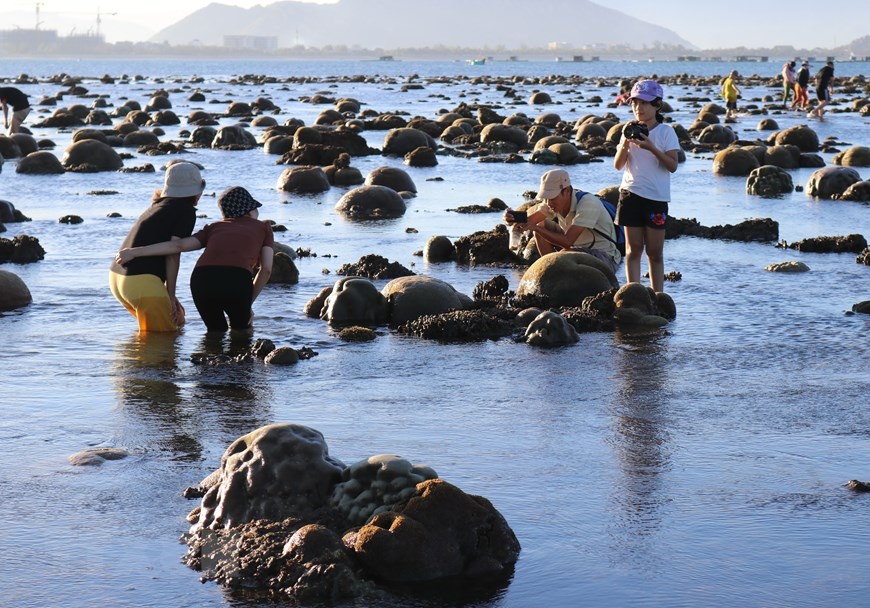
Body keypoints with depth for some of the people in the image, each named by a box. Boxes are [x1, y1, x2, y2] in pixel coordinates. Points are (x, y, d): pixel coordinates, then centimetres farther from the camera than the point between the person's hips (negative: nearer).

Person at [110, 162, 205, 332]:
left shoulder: (156, 207, 23)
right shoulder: (186, 211, -2)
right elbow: (172, 254, -11)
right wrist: (171, 295, -9)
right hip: (142, 283, -9)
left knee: (177, 320, 21)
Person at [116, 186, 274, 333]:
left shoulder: (214, 228, 31)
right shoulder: (263, 227, 27)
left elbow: (179, 245, 16)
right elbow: (266, 268, 15)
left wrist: (135, 251, 15)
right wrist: (248, 304, 22)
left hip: (202, 279, 2)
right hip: (237, 280, -2)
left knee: (216, 330, 26)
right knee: (241, 330, 24)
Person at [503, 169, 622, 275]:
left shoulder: (588, 203, -28)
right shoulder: (555, 201, -5)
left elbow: (567, 241, -35)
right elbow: (528, 219, -12)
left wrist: (535, 228, -37)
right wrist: (514, 217, -35)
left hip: (605, 258, -7)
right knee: (541, 226, -6)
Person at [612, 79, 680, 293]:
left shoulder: (666, 132, -2)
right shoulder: (629, 130, 8)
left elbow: (673, 166, -10)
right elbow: (618, 165, 5)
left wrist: (652, 148, -22)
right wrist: (625, 145, -13)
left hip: (657, 197, -2)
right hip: (631, 194, 2)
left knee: (655, 251, 2)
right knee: (633, 248, 1)